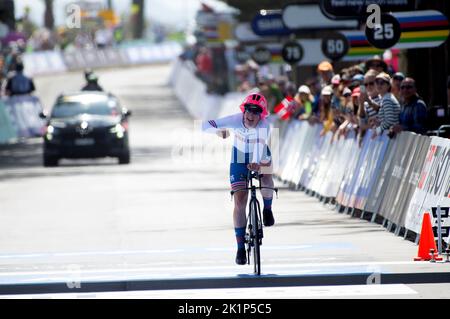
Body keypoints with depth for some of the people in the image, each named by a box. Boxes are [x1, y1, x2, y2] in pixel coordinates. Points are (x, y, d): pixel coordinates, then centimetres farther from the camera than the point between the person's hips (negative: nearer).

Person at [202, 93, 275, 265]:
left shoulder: (263, 125, -33)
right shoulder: (235, 120, -29)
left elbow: (260, 143, -54)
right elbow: (205, 125, -30)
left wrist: (256, 162, -69)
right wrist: (218, 130, -48)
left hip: (260, 156, 0)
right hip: (239, 157, 0)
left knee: (266, 181, -29)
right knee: (240, 202, -8)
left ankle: (267, 207, 7)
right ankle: (241, 247, -1)